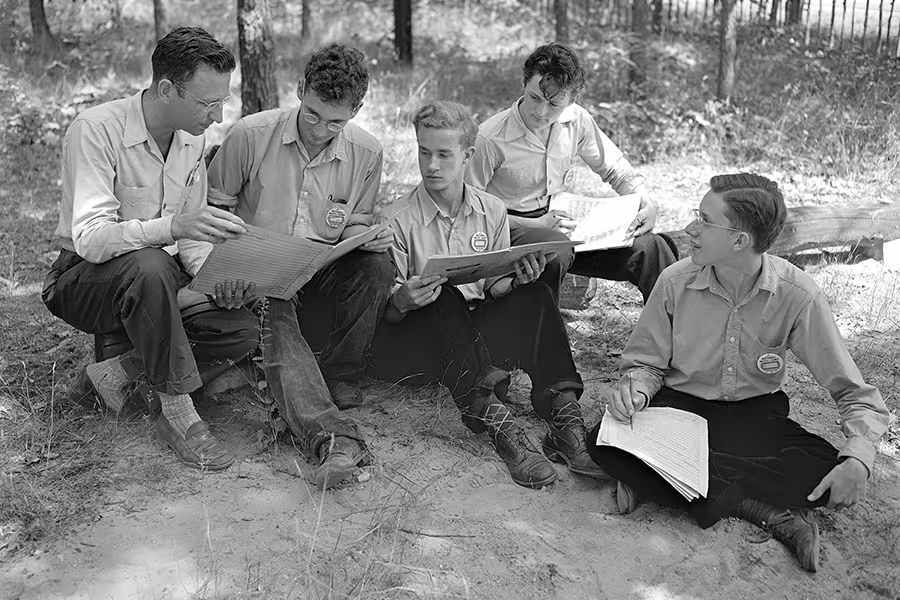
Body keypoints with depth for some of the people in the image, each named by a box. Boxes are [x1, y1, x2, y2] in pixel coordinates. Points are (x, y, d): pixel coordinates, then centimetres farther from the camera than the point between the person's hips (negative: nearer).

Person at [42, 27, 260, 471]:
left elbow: (190, 238, 7)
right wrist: (172, 226, -48)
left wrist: (216, 277, -14)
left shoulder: (192, 138, 1)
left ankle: (116, 372, -8)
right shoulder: (95, 130, -21)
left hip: (156, 277, 6)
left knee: (242, 329, -18)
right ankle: (178, 412, -27)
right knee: (149, 265, -40)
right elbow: (90, 239, -32)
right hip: (84, 281, -6)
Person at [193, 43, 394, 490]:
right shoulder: (250, 135, -9)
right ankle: (334, 438, -51)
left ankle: (337, 383, -15)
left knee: (378, 267, -28)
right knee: (275, 320, -35)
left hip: (324, 267, 3)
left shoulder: (366, 153, -1)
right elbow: (214, 204, 2)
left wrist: (366, 236, -13)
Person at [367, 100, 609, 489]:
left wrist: (516, 280, -11)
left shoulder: (492, 212, 6)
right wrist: (402, 301, -29)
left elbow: (493, 290, 11)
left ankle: (564, 418, -33)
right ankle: (493, 420, -48)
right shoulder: (400, 219, -6)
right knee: (444, 297, -33)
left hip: (476, 332, 4)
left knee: (533, 295, -20)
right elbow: (386, 310, -6)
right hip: (414, 337, -3)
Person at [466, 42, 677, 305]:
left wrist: (646, 204, -7)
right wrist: (533, 225, -20)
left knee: (650, 247, -11)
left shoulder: (577, 121, -4)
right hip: (509, 225, -5)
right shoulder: (491, 137, -19)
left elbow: (617, 170, 11)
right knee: (556, 249, -40)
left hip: (555, 223, 5)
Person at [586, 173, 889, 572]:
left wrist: (858, 458, -28)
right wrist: (636, 389, -22)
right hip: (681, 406, 1)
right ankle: (766, 508, -25)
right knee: (605, 445, -29)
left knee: (832, 477, -28)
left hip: (756, 414, 0)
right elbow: (646, 362, 2)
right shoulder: (676, 282, -12)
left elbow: (855, 393, -10)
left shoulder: (798, 296, -16)